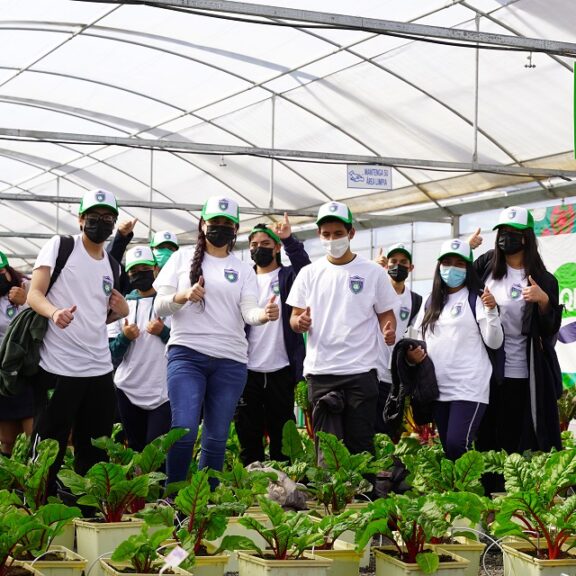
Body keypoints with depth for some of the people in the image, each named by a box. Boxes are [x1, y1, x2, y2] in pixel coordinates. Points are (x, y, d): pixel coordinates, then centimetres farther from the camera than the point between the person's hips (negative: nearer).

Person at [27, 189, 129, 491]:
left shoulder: (113, 266, 17)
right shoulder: (59, 246, 0)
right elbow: (34, 294, -7)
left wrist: (120, 311, 3)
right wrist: (54, 312, -29)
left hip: (100, 368, 6)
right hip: (59, 367, -6)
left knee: (96, 454, 8)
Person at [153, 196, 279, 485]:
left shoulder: (243, 269, 13)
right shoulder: (183, 257, 9)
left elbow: (248, 311, 0)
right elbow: (160, 306, 5)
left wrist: (264, 314, -24)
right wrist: (184, 295, -16)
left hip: (231, 361, 3)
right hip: (187, 353, -2)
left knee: (216, 436, 4)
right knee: (184, 429, -16)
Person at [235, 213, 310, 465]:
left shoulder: (288, 276, 5)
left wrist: (290, 241, -30)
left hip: (281, 371, -2)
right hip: (248, 371, 2)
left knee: (282, 437, 3)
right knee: (248, 438, 4)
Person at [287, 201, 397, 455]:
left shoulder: (373, 272, 4)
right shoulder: (309, 273, 8)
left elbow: (385, 313, 10)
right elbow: (294, 319, 10)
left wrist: (389, 330, -13)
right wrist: (300, 322, -14)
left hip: (361, 370, -1)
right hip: (321, 371, 1)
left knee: (361, 443, 0)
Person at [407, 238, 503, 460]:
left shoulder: (476, 298, -2)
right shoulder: (431, 301, 14)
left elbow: (494, 342, -8)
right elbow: (421, 338, 22)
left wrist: (491, 312, -23)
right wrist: (412, 354, 1)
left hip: (469, 388, -6)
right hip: (438, 388, 6)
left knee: (457, 446, -17)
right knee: (447, 450, 10)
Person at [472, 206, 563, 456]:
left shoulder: (544, 280, -2)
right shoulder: (487, 264, 5)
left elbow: (550, 330, -3)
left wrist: (543, 300, -20)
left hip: (524, 375, -2)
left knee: (526, 444, -1)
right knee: (490, 441, 8)